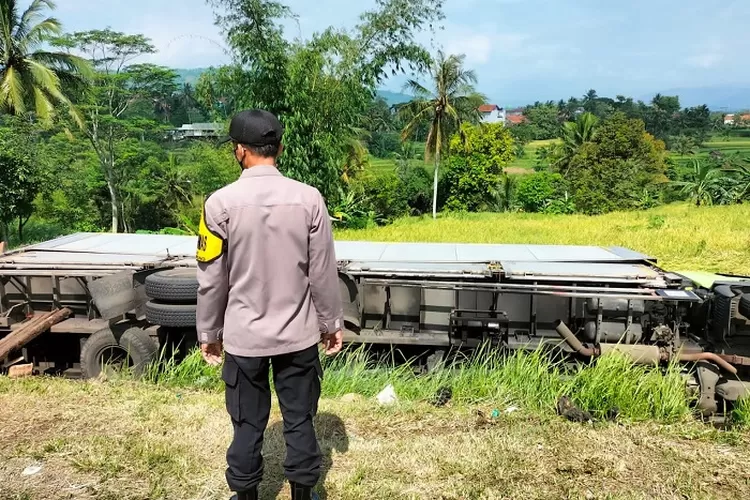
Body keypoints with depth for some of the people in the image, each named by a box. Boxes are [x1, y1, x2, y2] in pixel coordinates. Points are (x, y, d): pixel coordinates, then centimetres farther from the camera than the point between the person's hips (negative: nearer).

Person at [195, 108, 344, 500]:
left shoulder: (221, 203, -11)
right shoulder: (308, 198, -9)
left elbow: (211, 278, -5)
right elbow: (323, 273, -4)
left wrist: (208, 332, 9)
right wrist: (332, 323, 9)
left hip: (243, 336, 0)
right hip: (298, 334, 1)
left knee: (247, 425, 15)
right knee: (299, 420, 15)